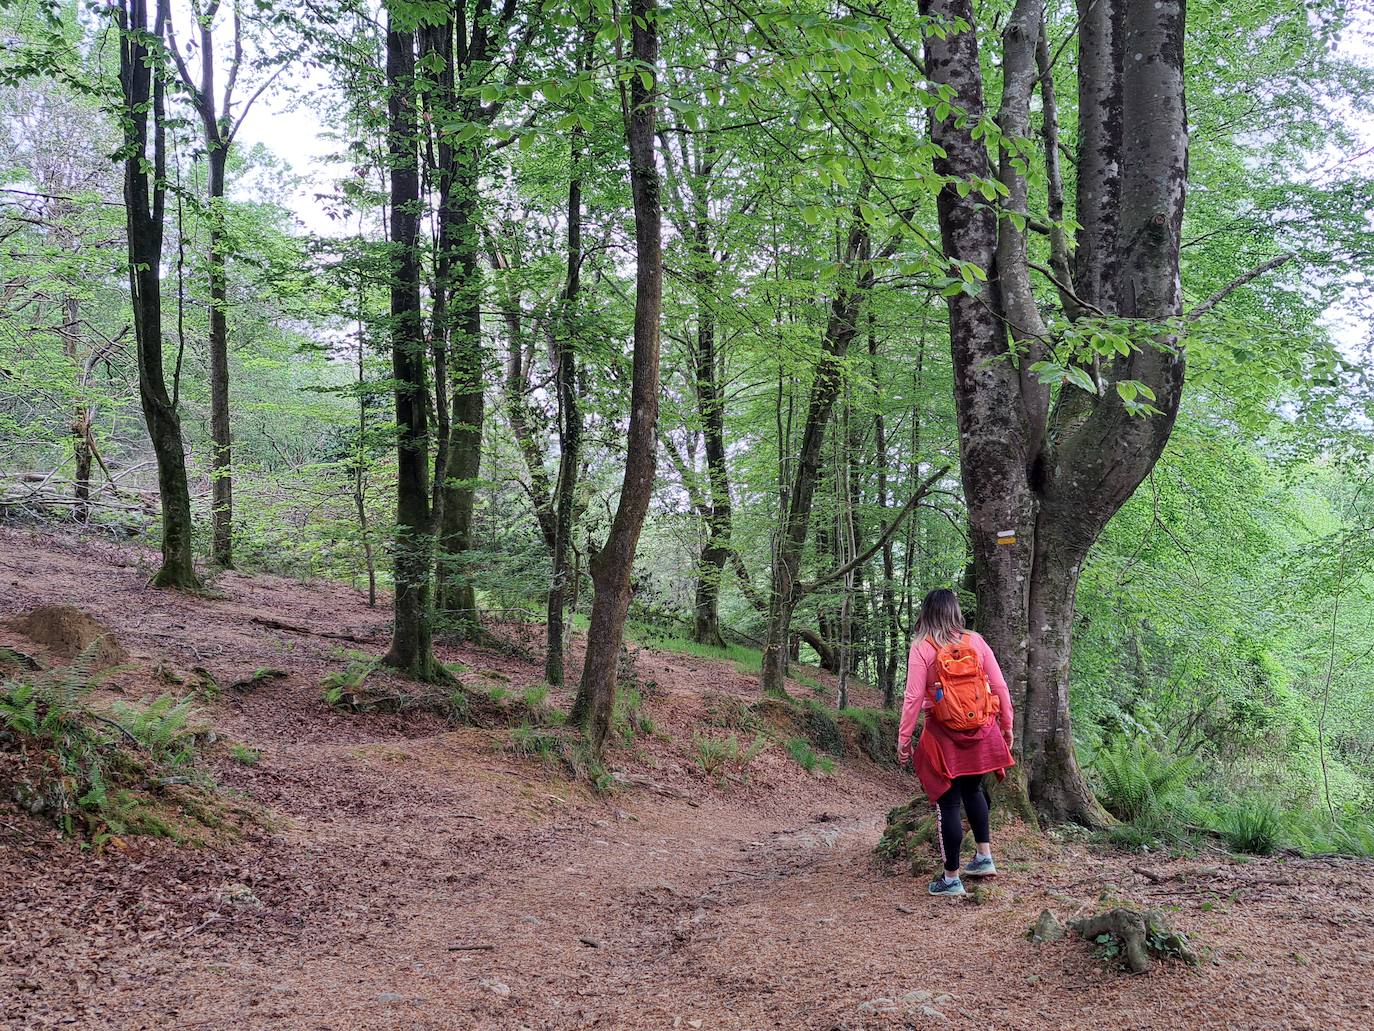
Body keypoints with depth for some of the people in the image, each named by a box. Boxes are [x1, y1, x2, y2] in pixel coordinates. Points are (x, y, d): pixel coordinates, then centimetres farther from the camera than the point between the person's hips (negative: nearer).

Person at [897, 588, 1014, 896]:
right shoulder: (976, 642, 0)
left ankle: (951, 878, 11)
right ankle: (984, 857, 29)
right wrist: (1007, 727, 15)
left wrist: (903, 739, -4)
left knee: (947, 802, 5)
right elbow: (1000, 688, 3)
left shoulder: (922, 648, -9)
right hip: (980, 732, 4)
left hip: (944, 734, -3)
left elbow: (914, 697, -12)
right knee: (972, 789, 26)